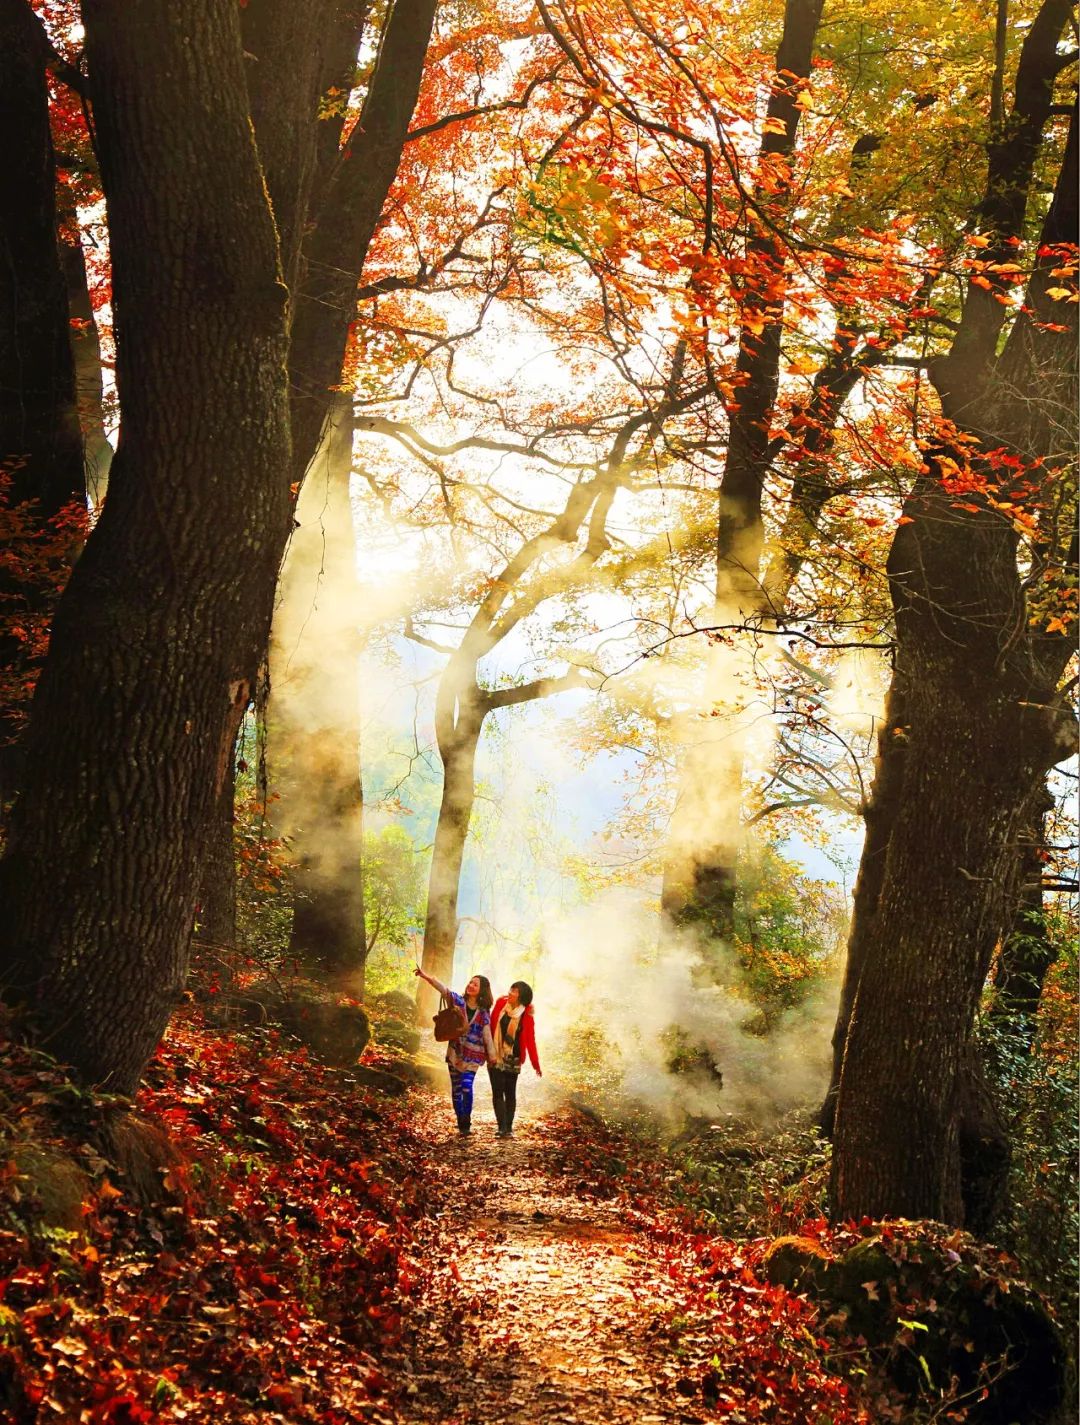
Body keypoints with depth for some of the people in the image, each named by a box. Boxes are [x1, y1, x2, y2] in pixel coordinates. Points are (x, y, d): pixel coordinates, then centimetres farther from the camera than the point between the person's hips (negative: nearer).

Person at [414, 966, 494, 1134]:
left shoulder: (483, 1013, 0)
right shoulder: (458, 1001, -1)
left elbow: (487, 1035, 2)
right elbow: (443, 988, -16)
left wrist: (492, 1055, 0)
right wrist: (426, 977, -30)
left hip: (472, 1056, -2)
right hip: (455, 1052, 2)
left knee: (467, 1086, -15)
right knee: (456, 1089, 6)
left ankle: (466, 1123, -3)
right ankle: (461, 1123, 17)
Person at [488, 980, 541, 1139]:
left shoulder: (526, 1017, -5)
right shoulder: (500, 1005, 0)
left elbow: (530, 1041, -3)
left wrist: (535, 1064, -6)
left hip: (513, 1060, -1)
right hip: (495, 1058, 1)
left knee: (510, 1094, 5)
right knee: (498, 1093, -4)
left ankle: (509, 1128, 12)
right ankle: (502, 1128, -5)